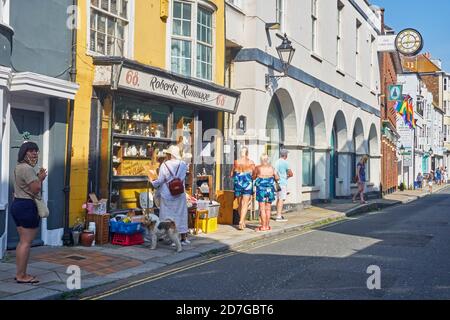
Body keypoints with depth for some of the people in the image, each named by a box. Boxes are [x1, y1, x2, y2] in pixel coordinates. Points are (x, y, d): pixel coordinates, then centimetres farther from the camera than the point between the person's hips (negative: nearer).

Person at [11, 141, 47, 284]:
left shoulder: (19, 167, 19)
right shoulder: (27, 168, -15)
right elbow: (35, 189, -21)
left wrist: (38, 177, 11)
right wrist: (41, 178, -4)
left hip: (17, 204, 11)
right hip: (27, 206, -11)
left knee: (22, 241, 14)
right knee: (26, 242, -7)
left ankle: (20, 273, 19)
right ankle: (22, 276, -4)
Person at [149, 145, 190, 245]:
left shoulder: (164, 165, -11)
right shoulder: (183, 165, -3)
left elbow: (160, 181, -7)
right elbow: (182, 179, 3)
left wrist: (153, 180, 14)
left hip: (167, 195, -3)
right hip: (180, 195, 3)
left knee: (168, 216, 5)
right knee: (180, 215, 11)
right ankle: (183, 238, 15)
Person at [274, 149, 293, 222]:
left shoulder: (277, 162, 11)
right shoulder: (285, 162, -12)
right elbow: (291, 174, -12)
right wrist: (288, 176, 9)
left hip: (277, 182, 8)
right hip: (283, 183, -8)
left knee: (278, 199, 14)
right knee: (281, 199, -8)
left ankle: (278, 215, 20)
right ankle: (279, 216, -11)